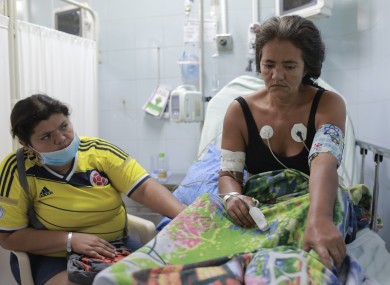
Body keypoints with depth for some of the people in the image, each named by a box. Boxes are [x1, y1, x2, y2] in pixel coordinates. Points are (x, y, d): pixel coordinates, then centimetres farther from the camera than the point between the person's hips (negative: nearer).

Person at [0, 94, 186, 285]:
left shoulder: (98, 151, -8)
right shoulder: (17, 169, -14)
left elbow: (145, 188, -14)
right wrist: (71, 240, -22)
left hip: (115, 248, 3)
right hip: (55, 257, -3)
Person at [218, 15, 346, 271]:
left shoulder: (329, 104, -13)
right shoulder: (240, 111, -5)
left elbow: (324, 162, -31)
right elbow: (228, 174, -6)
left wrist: (319, 219, -51)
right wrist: (233, 196, -32)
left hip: (312, 209, -2)